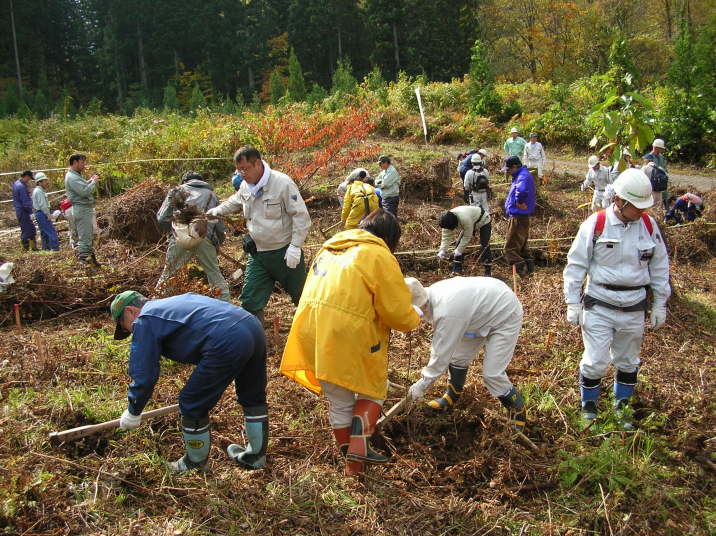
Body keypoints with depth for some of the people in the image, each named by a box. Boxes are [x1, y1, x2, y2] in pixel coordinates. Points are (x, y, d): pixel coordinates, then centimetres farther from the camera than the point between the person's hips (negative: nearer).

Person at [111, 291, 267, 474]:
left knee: (193, 406, 11)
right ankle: (255, 456, 44)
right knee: (254, 397, 26)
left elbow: (144, 374, 6)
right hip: (254, 327, 9)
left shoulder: (144, 322, 8)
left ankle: (196, 464, 30)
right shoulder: (172, 303, 33)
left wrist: (133, 412, 22)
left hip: (227, 343, -9)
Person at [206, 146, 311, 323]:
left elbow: (301, 216, -18)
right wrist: (214, 211, 24)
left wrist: (295, 246, -21)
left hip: (284, 253, -6)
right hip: (257, 254, 6)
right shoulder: (245, 186, 3)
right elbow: (234, 202, 28)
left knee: (302, 296, 9)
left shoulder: (282, 183, -18)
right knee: (250, 301, 4)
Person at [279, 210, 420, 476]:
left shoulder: (329, 247, 19)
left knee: (339, 401, 20)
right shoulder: (379, 255, -4)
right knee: (372, 391, 18)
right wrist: (415, 319, 15)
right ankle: (360, 444, 0)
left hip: (313, 332, 7)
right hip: (348, 336, -6)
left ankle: (352, 465, 29)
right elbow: (398, 312, -6)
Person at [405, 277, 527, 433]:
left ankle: (519, 412, 12)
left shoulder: (446, 312, -38)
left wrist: (421, 385, -18)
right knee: (458, 356, 13)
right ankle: (452, 397, 33)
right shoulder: (432, 294, -12)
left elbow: (442, 354, -28)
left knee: (492, 374, -9)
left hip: (505, 316, -9)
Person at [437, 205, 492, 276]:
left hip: (484, 221, -7)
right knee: (459, 244, -5)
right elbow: (446, 237, -17)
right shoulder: (447, 221, -24)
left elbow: (467, 236, -35)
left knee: (484, 246, -14)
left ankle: (488, 272, -3)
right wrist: (442, 250, -28)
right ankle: (456, 270, 1)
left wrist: (459, 250, -32)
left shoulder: (465, 219, -45)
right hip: (472, 223, 7)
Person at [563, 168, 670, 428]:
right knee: (595, 362, 0)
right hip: (599, 306, -3)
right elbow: (576, 265, -5)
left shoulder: (648, 225, -1)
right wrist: (573, 304, -6)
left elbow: (659, 266, 10)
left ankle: (622, 407, 37)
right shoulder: (595, 224, -12)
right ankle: (589, 407, 24)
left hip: (634, 308, 4)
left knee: (628, 362, 17)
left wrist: (660, 304, 12)